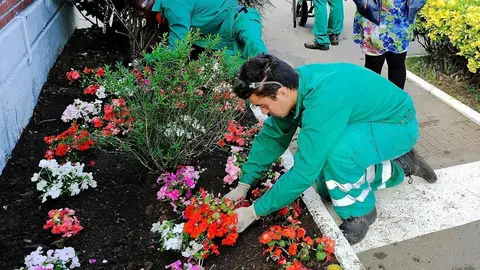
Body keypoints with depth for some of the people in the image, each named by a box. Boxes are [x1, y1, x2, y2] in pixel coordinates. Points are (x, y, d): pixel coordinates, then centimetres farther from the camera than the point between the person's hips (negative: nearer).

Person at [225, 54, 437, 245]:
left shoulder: (323, 100, -39)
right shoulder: (295, 83, -13)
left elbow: (305, 171, -35)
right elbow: (272, 135, -2)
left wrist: (254, 212, -27)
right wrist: (243, 185, -4)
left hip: (398, 124, -8)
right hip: (369, 122, 9)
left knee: (335, 152, -36)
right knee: (327, 188, 9)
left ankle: (359, 212, -7)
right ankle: (398, 166, 21)